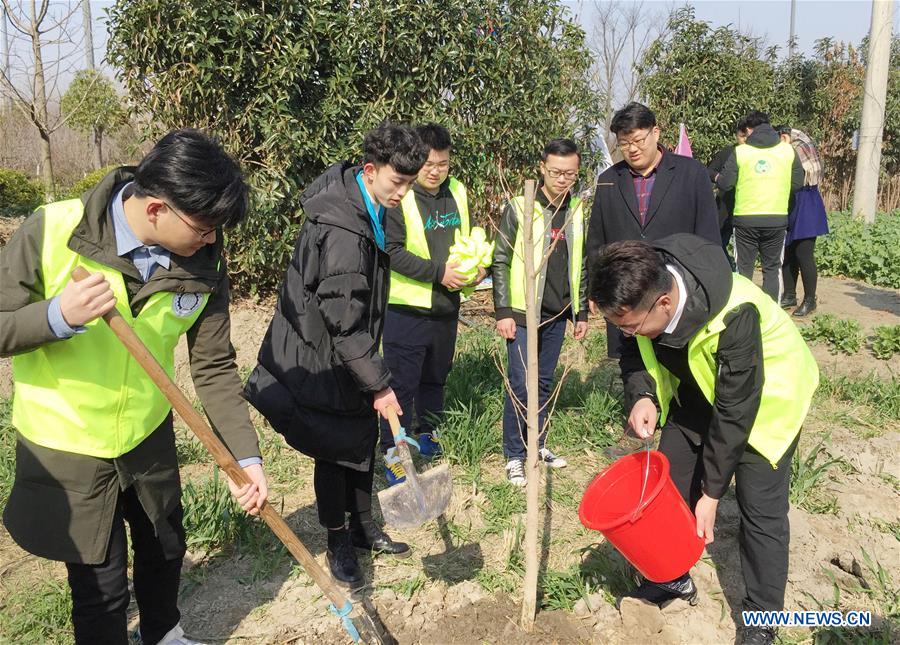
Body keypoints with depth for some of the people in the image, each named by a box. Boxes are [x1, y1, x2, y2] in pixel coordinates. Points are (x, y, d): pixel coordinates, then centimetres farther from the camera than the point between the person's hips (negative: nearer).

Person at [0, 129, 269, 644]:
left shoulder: (204, 262, -13)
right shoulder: (53, 232, -23)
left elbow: (215, 367, -8)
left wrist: (247, 455, -13)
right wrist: (58, 316, -35)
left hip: (150, 438, 4)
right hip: (65, 448, -4)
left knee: (166, 549, 24)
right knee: (102, 588, 9)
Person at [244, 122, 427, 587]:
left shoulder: (368, 207, 2)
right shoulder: (340, 230, -30)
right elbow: (344, 322, -28)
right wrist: (379, 384, -24)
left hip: (350, 355, 9)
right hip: (322, 360, -9)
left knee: (364, 440, 17)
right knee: (335, 451, 4)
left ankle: (362, 526, 35)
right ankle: (338, 544, 24)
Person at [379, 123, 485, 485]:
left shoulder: (457, 192, 6)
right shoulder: (398, 197, -15)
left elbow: (467, 237, 17)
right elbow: (391, 251, -19)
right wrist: (438, 272, -23)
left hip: (446, 305, 7)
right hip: (407, 307, -7)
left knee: (436, 377, 21)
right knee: (402, 381, 0)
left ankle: (428, 435, 40)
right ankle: (392, 452, 12)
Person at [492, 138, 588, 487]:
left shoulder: (578, 210, 7)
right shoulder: (520, 206, -8)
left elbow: (580, 264, 14)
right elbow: (501, 261, -7)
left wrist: (582, 312, 13)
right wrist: (503, 311, -12)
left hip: (558, 314, 5)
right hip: (523, 312, -4)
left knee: (544, 383, 14)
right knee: (520, 385, -3)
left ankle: (537, 444, 28)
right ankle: (514, 456, 10)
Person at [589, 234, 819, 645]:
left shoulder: (735, 315, -40)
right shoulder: (642, 295, -24)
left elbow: (734, 412, -31)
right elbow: (635, 353, -5)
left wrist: (711, 493, -23)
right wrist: (641, 395, -27)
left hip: (765, 398, -6)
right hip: (700, 388, 6)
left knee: (760, 507, -6)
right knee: (669, 482, 7)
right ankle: (672, 578, 28)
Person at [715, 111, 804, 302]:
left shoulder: (740, 151, -3)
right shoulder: (788, 150, 4)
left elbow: (724, 184, -5)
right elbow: (798, 183, 7)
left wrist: (717, 178, 17)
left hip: (746, 218, -2)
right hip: (777, 218, 2)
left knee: (744, 268, 9)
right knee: (772, 268, 12)